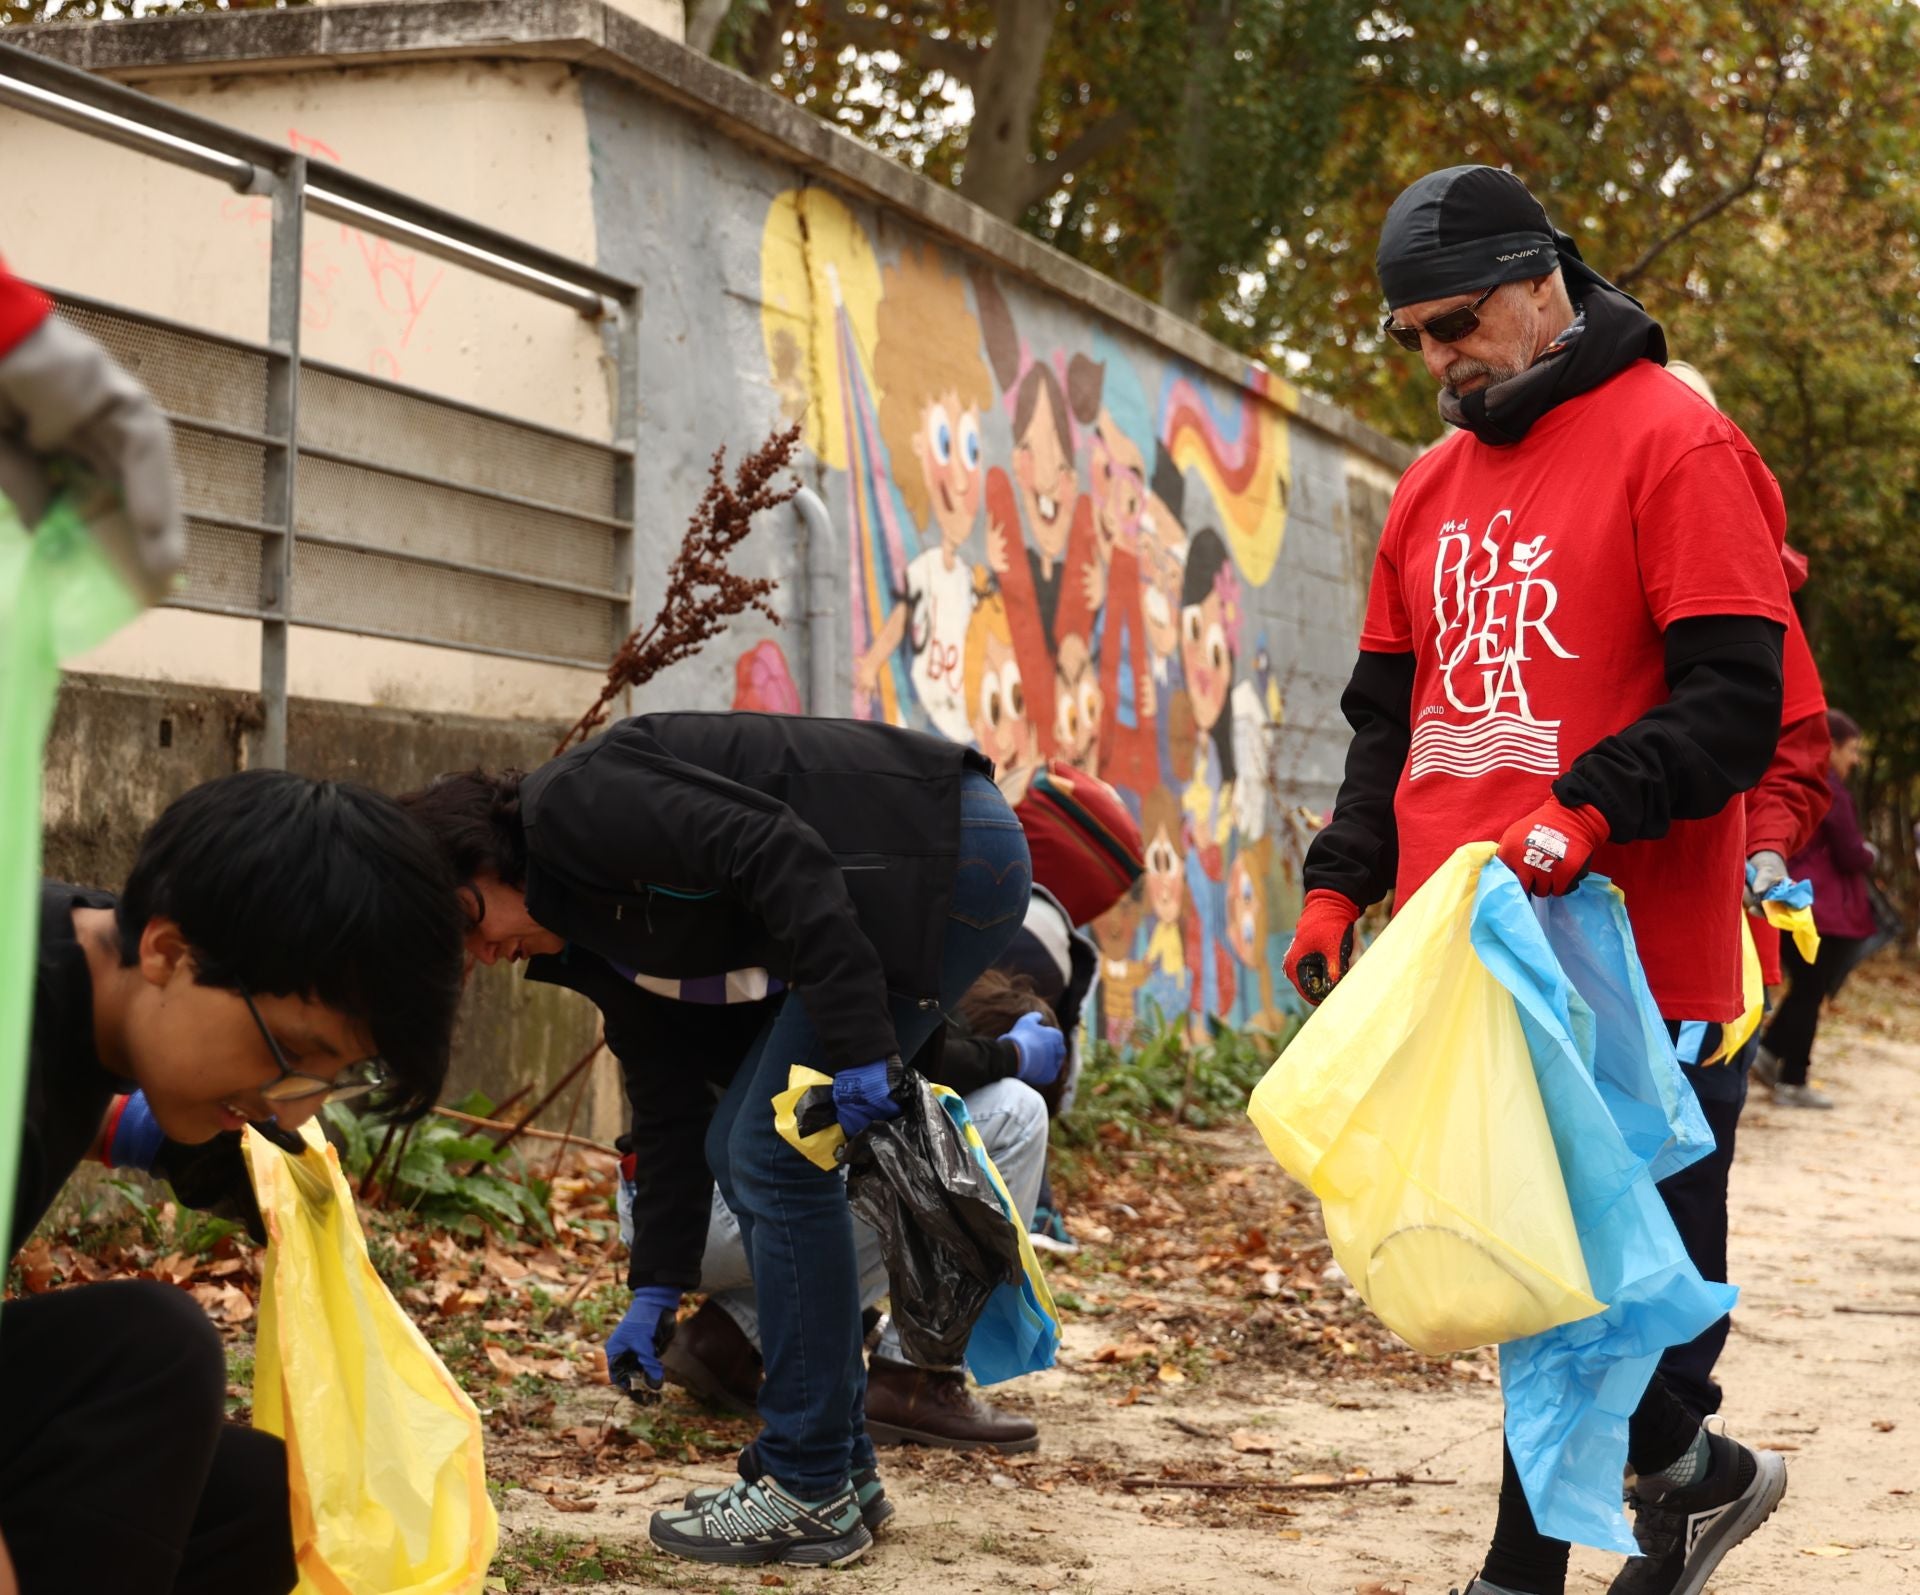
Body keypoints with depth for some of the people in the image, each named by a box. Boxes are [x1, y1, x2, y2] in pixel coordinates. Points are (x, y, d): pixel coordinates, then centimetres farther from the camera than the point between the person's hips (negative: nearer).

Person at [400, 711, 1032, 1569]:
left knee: (773, 1151, -9)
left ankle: (812, 1495, 0)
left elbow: (777, 855, -24)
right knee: (739, 1146, 11)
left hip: (947, 852, -10)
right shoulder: (597, 938, 15)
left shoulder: (573, 803, -13)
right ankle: (841, 1463, 18)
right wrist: (655, 1292, 17)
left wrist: (856, 1043, -27)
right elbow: (669, 1103, 18)